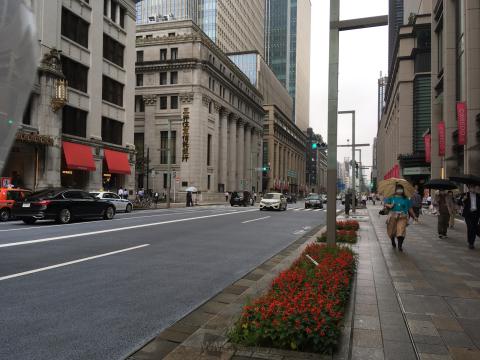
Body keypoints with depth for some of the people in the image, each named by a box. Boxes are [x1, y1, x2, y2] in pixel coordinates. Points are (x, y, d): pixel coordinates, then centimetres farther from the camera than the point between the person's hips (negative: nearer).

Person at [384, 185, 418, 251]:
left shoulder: (406, 199, 12)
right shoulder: (391, 198, 9)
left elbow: (410, 209, 12)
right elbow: (385, 204, 4)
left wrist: (414, 216, 8)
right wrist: (389, 206, -16)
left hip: (402, 217, 0)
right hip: (393, 216, 1)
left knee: (401, 231, -15)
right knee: (392, 231, 8)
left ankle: (400, 246, -10)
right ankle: (393, 242, 36)